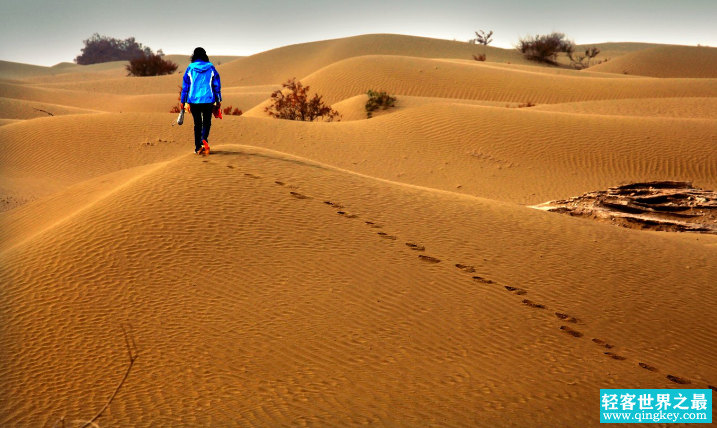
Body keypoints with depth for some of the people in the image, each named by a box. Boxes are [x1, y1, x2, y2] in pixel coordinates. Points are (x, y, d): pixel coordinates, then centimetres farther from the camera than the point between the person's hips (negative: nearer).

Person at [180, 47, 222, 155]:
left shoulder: (190, 68, 0)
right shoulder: (211, 68, 0)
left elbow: (185, 86, 2)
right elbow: (217, 85, 3)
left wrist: (183, 101, 8)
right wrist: (218, 100, 11)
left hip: (194, 100, 1)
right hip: (208, 100, -1)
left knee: (197, 123, 11)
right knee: (206, 123, 9)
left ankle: (197, 147, 10)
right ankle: (204, 140, -20)